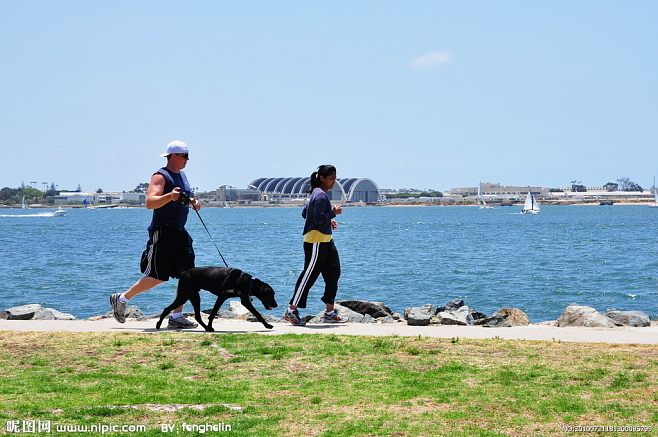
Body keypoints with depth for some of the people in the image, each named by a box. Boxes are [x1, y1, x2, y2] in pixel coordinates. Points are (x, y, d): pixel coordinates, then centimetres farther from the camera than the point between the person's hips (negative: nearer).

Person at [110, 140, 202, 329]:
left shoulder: (181, 175, 16)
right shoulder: (160, 176, -11)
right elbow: (150, 202, -24)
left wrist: (192, 201, 11)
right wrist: (169, 196, -39)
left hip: (180, 233, 9)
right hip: (162, 232, -9)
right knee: (157, 276, -8)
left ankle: (176, 317, 7)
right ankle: (121, 299, 9)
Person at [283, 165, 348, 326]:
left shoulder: (316, 193, 14)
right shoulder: (321, 195, -17)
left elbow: (305, 213, 21)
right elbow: (319, 219, -25)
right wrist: (333, 212, -13)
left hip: (325, 241, 11)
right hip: (316, 242, -11)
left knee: (333, 273, 10)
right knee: (309, 276, -6)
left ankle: (330, 313, 15)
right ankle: (291, 311, 0)